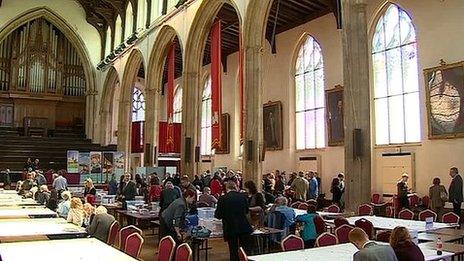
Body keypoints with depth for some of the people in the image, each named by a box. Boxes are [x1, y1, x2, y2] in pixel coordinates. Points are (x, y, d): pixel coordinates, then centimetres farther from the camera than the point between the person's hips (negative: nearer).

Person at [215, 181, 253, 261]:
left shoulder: (222, 198, -7)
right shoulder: (243, 196, 2)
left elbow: (218, 216, -1)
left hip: (230, 228, -2)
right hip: (244, 227, 2)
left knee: (233, 252, 8)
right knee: (246, 250, 10)